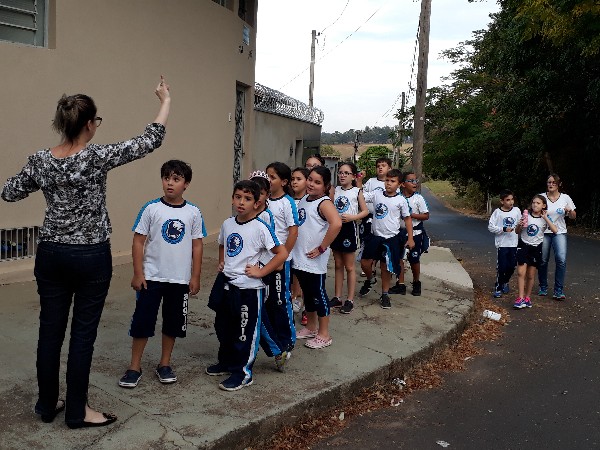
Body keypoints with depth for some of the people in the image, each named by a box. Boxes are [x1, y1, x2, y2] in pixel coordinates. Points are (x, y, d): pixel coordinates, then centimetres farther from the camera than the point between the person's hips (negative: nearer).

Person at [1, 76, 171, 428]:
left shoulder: (40, 160, -1)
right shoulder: (97, 157, -16)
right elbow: (150, 141, -10)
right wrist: (166, 101, 2)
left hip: (51, 253, 5)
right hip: (91, 257, -5)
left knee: (50, 330, 13)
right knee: (83, 333, 5)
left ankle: (47, 404, 27)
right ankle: (77, 411, 16)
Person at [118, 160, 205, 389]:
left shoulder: (193, 212, -1)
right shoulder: (151, 209, -6)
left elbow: (197, 246, 3)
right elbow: (138, 242, -4)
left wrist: (195, 277, 2)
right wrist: (138, 274, -7)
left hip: (180, 279, 2)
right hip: (151, 277, -1)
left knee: (173, 322, 12)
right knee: (142, 320, 3)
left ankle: (164, 364, 29)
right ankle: (134, 366, 19)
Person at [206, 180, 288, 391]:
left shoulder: (261, 228, -16)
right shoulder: (227, 224, 4)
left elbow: (282, 253, -17)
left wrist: (261, 272, -16)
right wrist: (222, 263, 11)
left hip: (249, 288, -7)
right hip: (226, 283, 7)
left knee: (245, 332, 5)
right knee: (223, 327, 19)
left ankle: (242, 372, 19)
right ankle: (226, 361, 39)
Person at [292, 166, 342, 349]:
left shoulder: (324, 203, -15)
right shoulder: (303, 200, 9)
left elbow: (336, 224, -32)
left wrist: (321, 248, -25)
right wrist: (294, 249, 12)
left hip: (314, 260, -8)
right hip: (299, 258, 8)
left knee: (318, 294, 3)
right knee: (307, 293, 18)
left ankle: (324, 334, 16)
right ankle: (311, 327, 34)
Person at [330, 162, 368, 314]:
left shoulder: (357, 191, -5)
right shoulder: (335, 190, 5)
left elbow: (365, 211, -5)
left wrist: (352, 217, -20)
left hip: (349, 228, -4)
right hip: (335, 227, 4)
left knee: (349, 267, 5)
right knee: (338, 265, 12)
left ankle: (350, 300, 12)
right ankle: (337, 298, 21)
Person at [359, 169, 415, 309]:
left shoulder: (401, 200, -5)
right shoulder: (376, 194, 0)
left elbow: (407, 219, 1)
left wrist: (410, 238, -1)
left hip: (392, 238, -2)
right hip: (376, 236, 2)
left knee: (386, 267, 6)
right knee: (365, 262, 5)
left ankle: (385, 294, 23)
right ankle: (370, 280, 37)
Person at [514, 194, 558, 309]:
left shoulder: (545, 218, -3)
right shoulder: (526, 215, -2)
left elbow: (555, 230, -20)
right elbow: (517, 232, 4)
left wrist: (545, 218, -19)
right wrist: (519, 225, -17)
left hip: (536, 248, 0)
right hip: (523, 245, 0)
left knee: (530, 275, 7)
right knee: (521, 273, -11)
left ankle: (527, 297, 22)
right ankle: (521, 298, -6)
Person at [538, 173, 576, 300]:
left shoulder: (565, 198, 3)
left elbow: (573, 217, 9)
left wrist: (569, 211, -12)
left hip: (559, 232, 0)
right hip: (543, 232, 0)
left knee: (561, 260, -16)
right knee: (543, 261, 3)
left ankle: (559, 291, -7)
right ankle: (543, 288, 23)